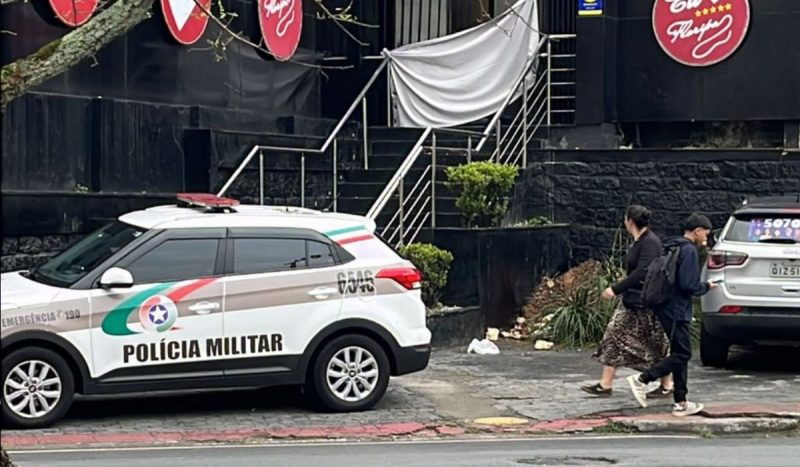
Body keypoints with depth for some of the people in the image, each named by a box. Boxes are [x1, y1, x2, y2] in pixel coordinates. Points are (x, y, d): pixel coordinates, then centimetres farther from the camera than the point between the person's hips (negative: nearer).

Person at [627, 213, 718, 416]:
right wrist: (706, 286, -3)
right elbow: (688, 285, -21)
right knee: (682, 354, -4)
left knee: (680, 354, 11)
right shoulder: (689, 251, -15)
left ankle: (681, 403, 12)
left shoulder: (672, 247, 14)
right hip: (678, 310, -10)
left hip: (668, 308, 10)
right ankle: (642, 379, -8)